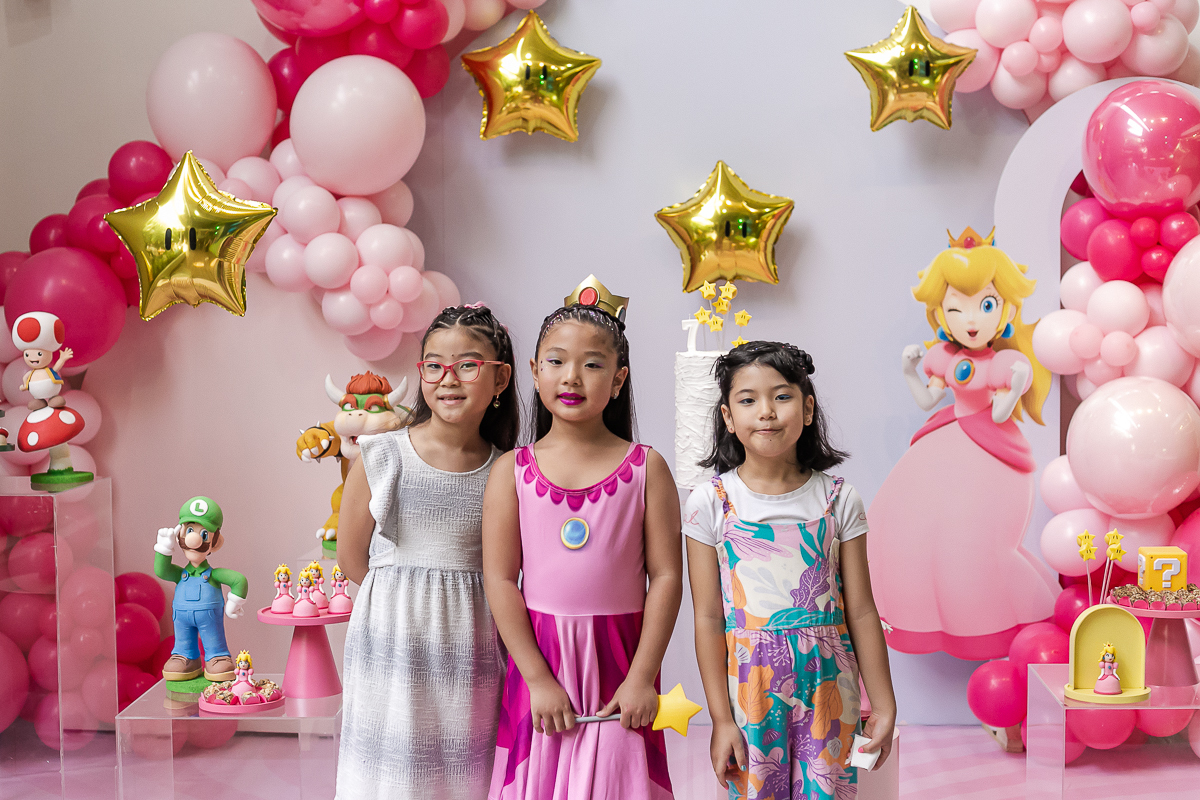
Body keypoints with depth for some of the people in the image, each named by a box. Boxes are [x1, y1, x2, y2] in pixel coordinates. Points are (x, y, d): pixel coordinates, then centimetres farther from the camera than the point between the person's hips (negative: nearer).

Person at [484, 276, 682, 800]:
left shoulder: (645, 467, -1)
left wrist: (642, 677, -9)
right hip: (540, 655, 1)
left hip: (618, 660, 0)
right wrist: (538, 678, -9)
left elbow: (666, 576, -3)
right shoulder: (512, 472, 1)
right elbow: (500, 580, -3)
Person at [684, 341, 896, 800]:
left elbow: (861, 612, 3)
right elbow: (708, 619, -4)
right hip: (751, 687, -1)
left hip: (827, 686, 1)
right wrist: (721, 718, -5)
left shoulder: (838, 500, 0)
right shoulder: (711, 503, -4)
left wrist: (884, 705, 3)